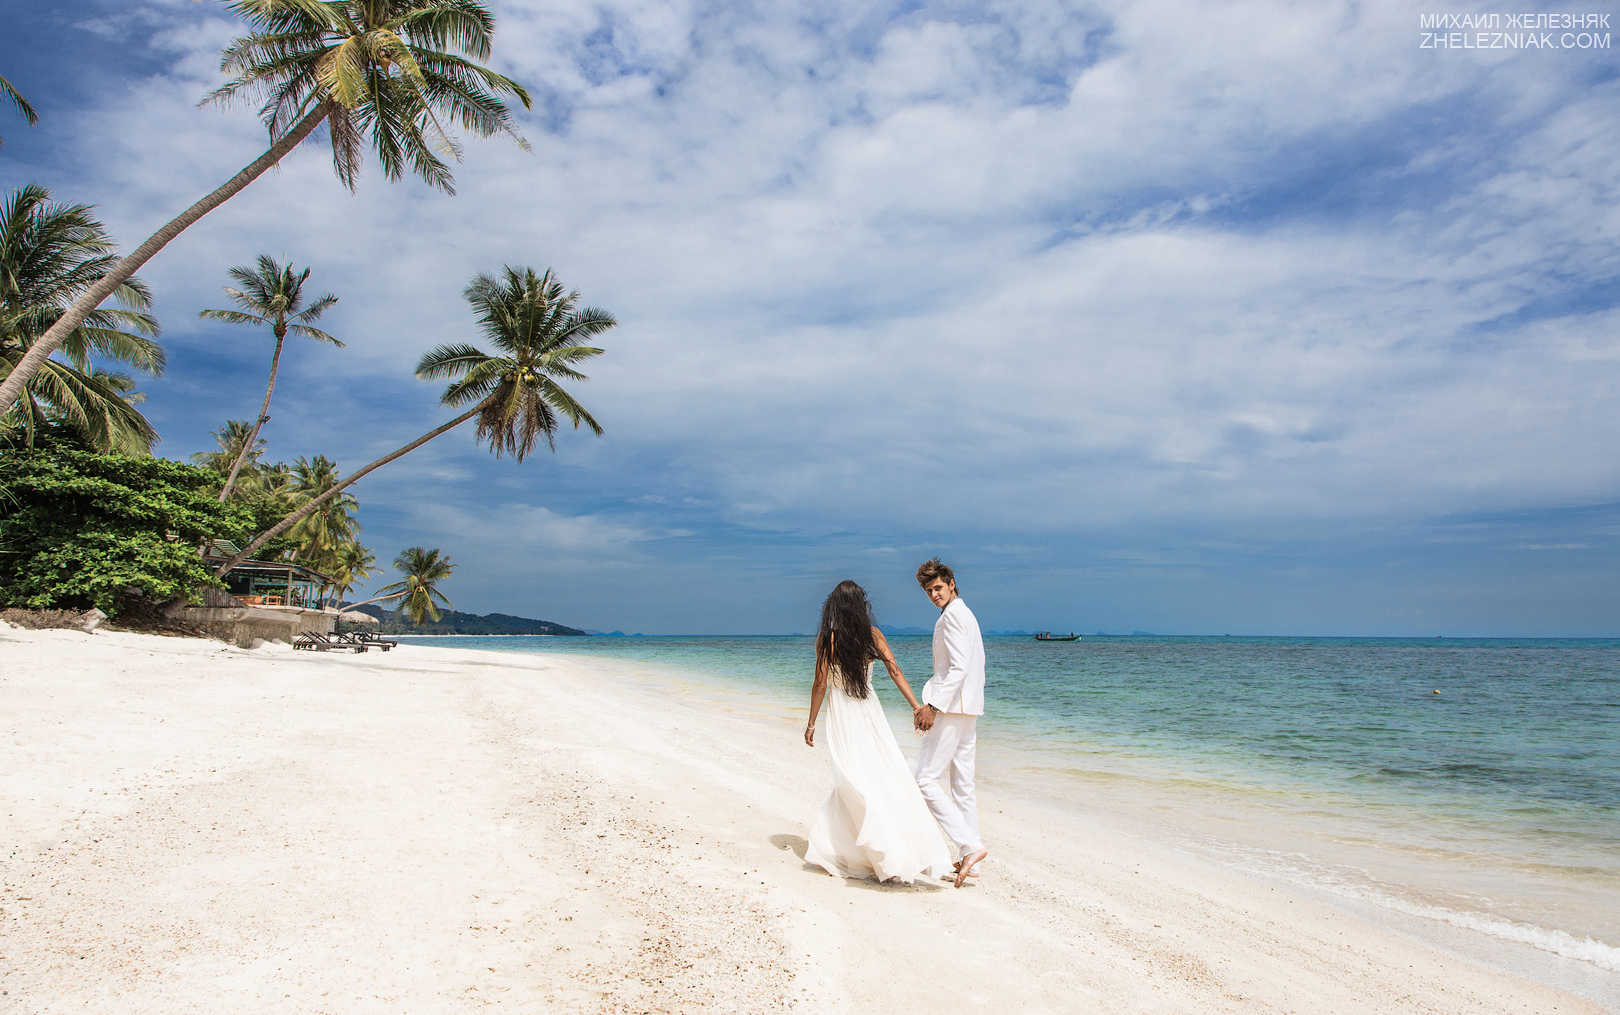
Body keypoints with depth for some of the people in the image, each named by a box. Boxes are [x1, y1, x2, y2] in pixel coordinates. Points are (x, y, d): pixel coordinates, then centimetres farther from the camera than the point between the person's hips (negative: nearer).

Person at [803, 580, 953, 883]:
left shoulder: (826, 638, -7)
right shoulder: (873, 635, 1)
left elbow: (820, 684, -7)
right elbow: (895, 670, -5)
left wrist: (811, 724, 0)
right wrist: (916, 705, -5)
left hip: (841, 714, -2)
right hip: (870, 710, 3)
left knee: (854, 784, 2)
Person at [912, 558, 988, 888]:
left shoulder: (952, 615, -11)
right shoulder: (967, 614, 20)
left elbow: (959, 666, -22)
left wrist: (934, 706, -24)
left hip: (951, 709, -10)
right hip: (968, 710, 10)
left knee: (926, 780, -10)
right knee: (963, 786, 10)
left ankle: (971, 845, -14)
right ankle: (969, 861, 13)